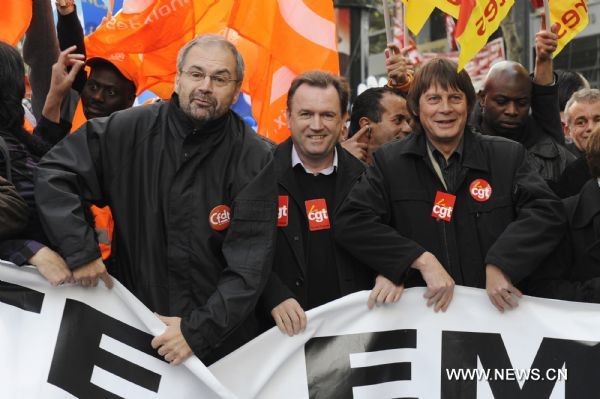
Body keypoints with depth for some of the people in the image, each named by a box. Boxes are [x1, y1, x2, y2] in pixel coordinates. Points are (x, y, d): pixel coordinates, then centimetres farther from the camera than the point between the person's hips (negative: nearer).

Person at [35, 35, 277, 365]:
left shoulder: (255, 159, -13)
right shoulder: (129, 130, -8)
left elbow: (250, 264, -15)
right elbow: (54, 173, -4)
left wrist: (199, 330, -21)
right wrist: (78, 249, -14)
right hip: (131, 324, 2)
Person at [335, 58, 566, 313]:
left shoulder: (508, 156, 12)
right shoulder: (388, 162, 11)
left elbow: (546, 211, 3)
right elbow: (350, 223, 0)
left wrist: (500, 263, -13)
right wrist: (423, 260, -10)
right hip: (421, 309, 0)